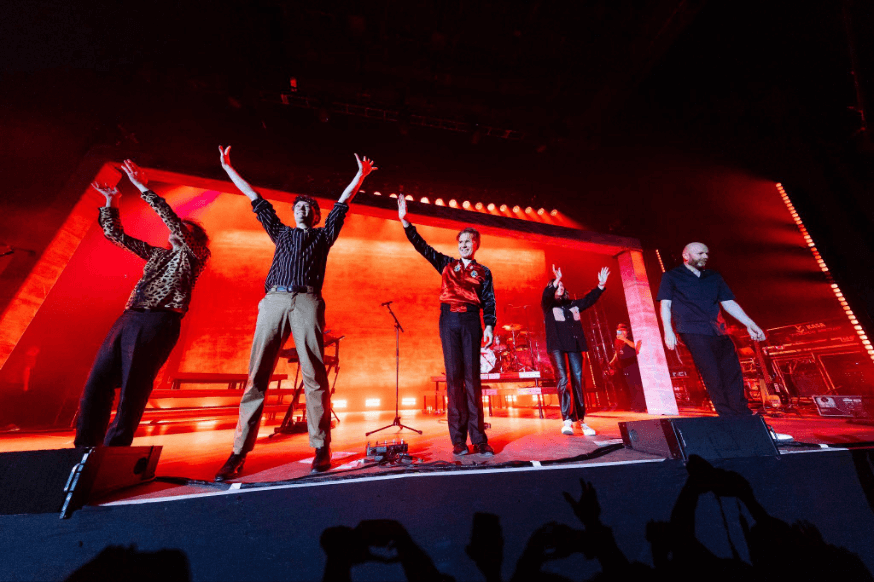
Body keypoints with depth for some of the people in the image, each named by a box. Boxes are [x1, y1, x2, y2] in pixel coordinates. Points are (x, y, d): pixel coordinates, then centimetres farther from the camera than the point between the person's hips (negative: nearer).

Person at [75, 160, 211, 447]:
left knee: (133, 388, -7)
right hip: (128, 318, 7)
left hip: (158, 322, -7)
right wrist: (111, 203, 26)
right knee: (97, 381, 1)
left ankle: (114, 451, 1)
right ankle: (85, 449, 9)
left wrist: (144, 189, -1)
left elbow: (174, 221, -4)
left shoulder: (193, 255, 8)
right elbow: (116, 234, 34)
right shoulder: (157, 254, 28)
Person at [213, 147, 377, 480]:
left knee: (314, 375, -7)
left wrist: (360, 175, 30)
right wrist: (228, 167, 43)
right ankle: (239, 452, 7)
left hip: (307, 301, -3)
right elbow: (255, 199, 36)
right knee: (257, 374, -2)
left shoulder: (323, 235, 25)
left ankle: (321, 449, 0)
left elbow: (343, 202, 26)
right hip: (274, 300, 3)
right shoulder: (281, 233, 31)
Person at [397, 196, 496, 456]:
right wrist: (405, 222, 11)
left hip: (471, 321, -1)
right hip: (449, 320, 1)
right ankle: (458, 439, 7)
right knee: (454, 375, -1)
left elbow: (489, 301, 7)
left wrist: (489, 326, -7)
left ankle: (478, 438, 7)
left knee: (472, 376, -2)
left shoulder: (483, 272, 14)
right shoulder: (447, 265, 18)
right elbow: (423, 247, 15)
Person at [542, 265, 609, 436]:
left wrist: (601, 285, 6)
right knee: (562, 380, -11)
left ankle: (581, 420, 8)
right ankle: (567, 420, -8)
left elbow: (589, 299, 18)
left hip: (574, 344, 4)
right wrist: (556, 280, -26)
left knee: (578, 380, 1)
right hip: (557, 345, -4)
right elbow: (546, 295, -12)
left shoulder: (572, 304, 23)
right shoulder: (548, 305, 8)